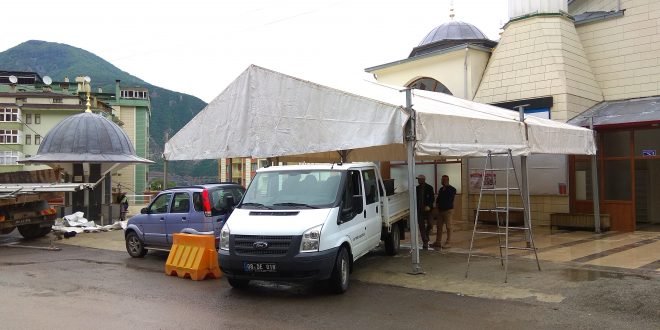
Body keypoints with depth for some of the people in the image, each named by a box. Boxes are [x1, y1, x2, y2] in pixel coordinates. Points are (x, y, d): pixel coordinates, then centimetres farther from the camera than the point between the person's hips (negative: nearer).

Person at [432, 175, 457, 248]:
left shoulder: (452, 189, -7)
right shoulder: (441, 189, 15)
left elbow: (449, 200, -14)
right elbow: (438, 198, 18)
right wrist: (437, 204, 0)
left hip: (448, 210, -7)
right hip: (440, 210, 7)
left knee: (448, 227, -4)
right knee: (439, 226, 8)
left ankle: (448, 243, 0)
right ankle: (438, 242, 15)